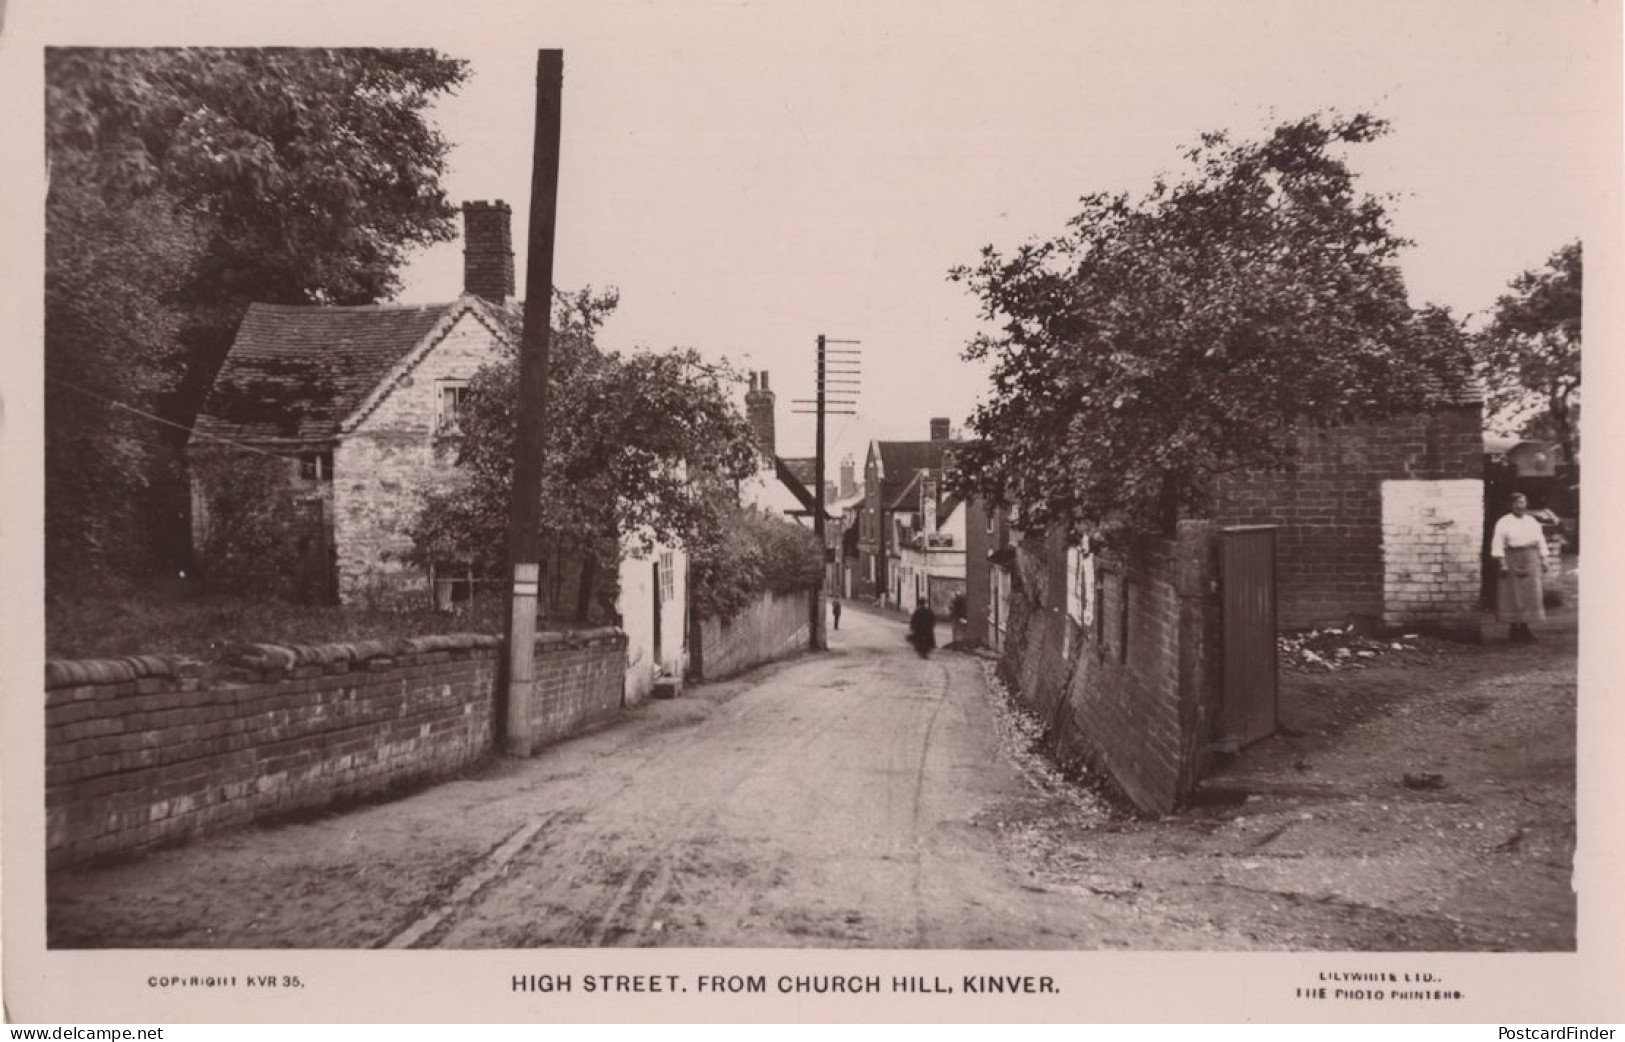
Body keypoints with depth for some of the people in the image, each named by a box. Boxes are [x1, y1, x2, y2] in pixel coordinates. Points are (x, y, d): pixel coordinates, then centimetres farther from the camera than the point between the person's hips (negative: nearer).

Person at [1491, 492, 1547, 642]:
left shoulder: (1532, 522, 11)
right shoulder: (1504, 522, -3)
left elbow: (1540, 542, 15)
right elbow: (1497, 545, -8)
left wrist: (1543, 561, 8)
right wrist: (1502, 564, -15)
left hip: (1530, 561, 5)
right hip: (1512, 561, -4)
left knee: (1530, 594, 3)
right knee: (1512, 595, -2)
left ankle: (1524, 628, 11)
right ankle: (1513, 628, 6)